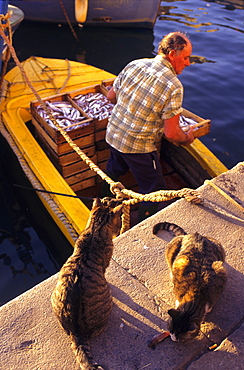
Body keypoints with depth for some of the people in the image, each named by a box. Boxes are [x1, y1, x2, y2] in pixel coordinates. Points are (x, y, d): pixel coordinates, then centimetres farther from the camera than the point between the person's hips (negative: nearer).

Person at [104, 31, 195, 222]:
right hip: (139, 148, -7)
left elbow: (111, 96, 8)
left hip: (113, 135, 8)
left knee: (113, 173, 34)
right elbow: (171, 133, -20)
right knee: (154, 192, 12)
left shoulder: (134, 64, -2)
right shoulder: (174, 86, -20)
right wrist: (187, 139, 2)